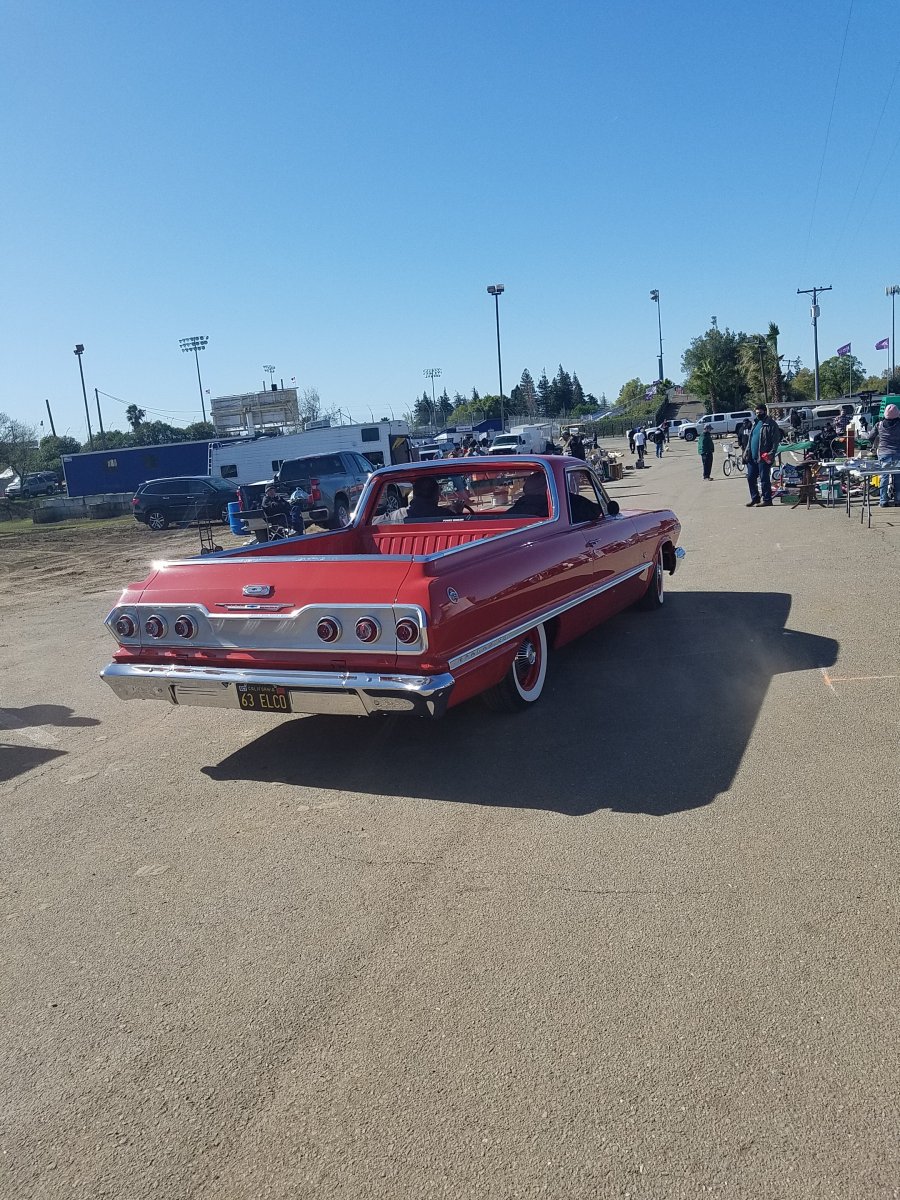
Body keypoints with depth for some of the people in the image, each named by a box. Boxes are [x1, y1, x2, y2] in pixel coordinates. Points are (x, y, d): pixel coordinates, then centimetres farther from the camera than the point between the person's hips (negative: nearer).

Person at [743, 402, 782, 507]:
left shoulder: (771, 424, -6)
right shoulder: (756, 423, 19)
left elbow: (776, 440, -12)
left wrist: (772, 453, -22)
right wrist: (747, 452, 15)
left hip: (763, 457, -8)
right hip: (752, 457, 8)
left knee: (764, 479, -5)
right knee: (751, 478, 11)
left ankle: (767, 500, 1)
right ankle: (754, 498, 22)